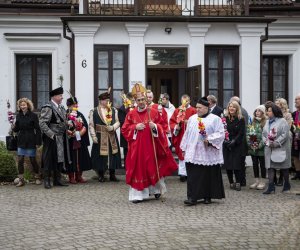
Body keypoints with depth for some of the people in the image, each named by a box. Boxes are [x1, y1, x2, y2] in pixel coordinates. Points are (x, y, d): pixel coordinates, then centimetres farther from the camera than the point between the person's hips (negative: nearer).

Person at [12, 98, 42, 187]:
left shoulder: (33, 116, -7)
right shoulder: (18, 116, 6)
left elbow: (37, 130, -6)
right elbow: (17, 129, 11)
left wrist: (38, 142, -9)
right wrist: (14, 127, -13)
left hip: (31, 141, -4)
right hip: (21, 141, 4)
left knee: (32, 160, 4)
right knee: (20, 160, -1)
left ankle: (37, 178, 20)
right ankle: (21, 180, 6)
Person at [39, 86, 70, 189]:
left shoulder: (61, 107, 14)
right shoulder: (47, 108, -12)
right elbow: (42, 124, -17)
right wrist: (51, 135, -19)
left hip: (61, 139, 8)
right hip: (51, 139, -8)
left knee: (60, 159, 11)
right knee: (49, 160, -1)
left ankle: (57, 180, 19)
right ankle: (47, 181, 7)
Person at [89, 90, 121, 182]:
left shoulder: (114, 110, 9)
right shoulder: (94, 111, -2)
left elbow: (117, 122, 8)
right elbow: (91, 125, -2)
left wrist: (113, 127, -11)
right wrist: (93, 136, -9)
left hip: (112, 137, 3)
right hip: (100, 137, -3)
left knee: (113, 154, 5)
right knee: (101, 156, -1)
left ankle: (112, 175, 16)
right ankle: (101, 175, 12)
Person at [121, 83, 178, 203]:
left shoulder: (154, 112, 1)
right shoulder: (131, 114, 3)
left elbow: (162, 127, 4)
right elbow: (124, 129, 4)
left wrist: (155, 126, -17)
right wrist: (135, 127, -11)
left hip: (151, 145, 0)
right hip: (137, 146, 0)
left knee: (153, 168, 6)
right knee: (138, 169, -1)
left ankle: (157, 189, 27)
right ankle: (137, 194, 3)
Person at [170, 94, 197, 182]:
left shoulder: (193, 111, -1)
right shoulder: (177, 111, 8)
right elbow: (172, 122, 6)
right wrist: (176, 127, -11)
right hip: (180, 136, 3)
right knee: (181, 154, 6)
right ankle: (182, 173, 13)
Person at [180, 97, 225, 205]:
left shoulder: (215, 119, -1)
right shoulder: (192, 118, 14)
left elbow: (220, 134, -7)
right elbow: (187, 134, 18)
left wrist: (209, 140, -19)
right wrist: (184, 148, 16)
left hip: (208, 153, -3)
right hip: (193, 153, 3)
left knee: (208, 175, 4)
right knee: (193, 175, -4)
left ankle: (208, 197, 17)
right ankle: (192, 197, -5)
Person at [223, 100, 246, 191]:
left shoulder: (241, 119, -1)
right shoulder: (225, 118, 5)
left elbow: (241, 133, -5)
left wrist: (234, 141, -14)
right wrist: (226, 141, -10)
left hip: (237, 145, -2)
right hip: (226, 145, 3)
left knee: (237, 165, -7)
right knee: (227, 165, 2)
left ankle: (238, 183, 1)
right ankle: (231, 183, 12)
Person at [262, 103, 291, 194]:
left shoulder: (282, 121, -9)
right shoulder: (268, 122, 14)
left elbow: (285, 134, -16)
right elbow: (264, 134, 14)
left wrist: (276, 143, -20)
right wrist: (266, 141, -6)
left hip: (281, 148, -5)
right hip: (269, 149, 6)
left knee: (284, 167, 7)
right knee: (270, 167, -2)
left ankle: (287, 184, 23)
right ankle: (271, 186, -3)